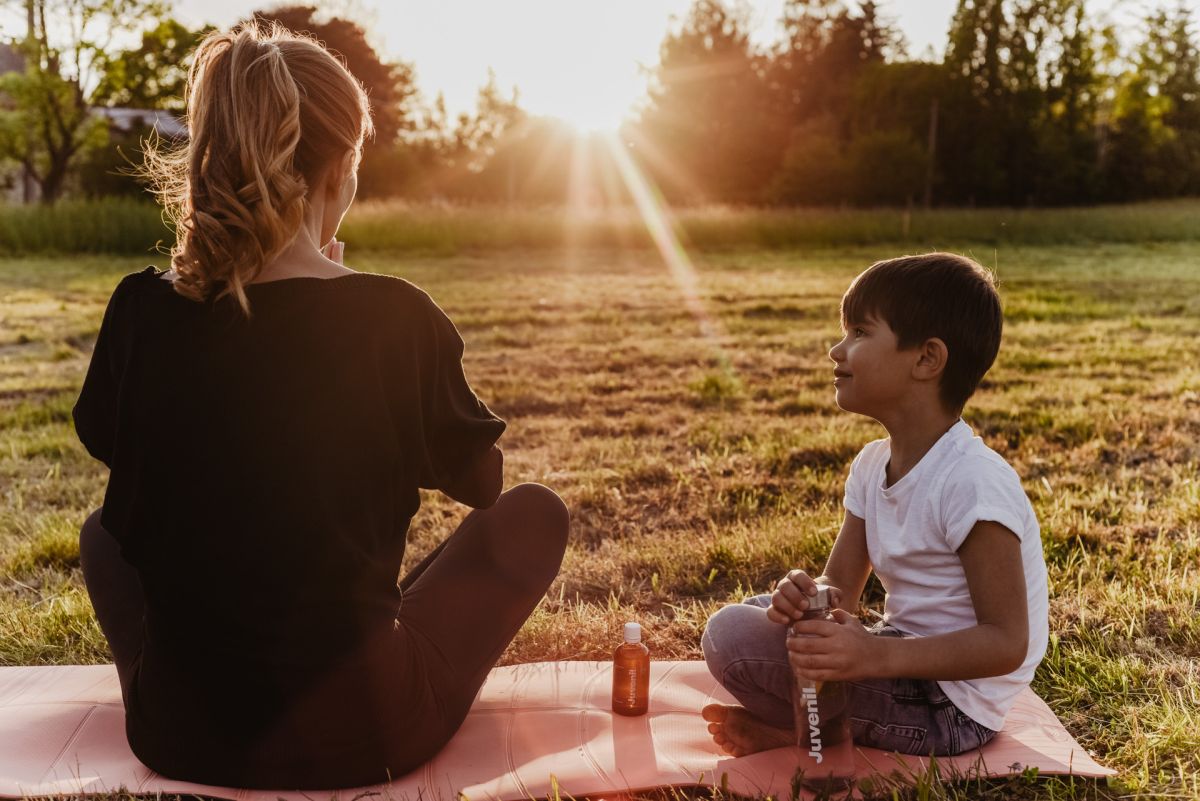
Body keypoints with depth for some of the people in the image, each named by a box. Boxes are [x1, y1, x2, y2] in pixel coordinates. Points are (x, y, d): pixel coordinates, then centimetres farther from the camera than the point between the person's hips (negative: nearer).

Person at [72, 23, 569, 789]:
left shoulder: (141, 311, -8)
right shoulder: (394, 318, -17)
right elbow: (481, 480, 1)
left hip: (176, 736, 4)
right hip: (354, 737, -3)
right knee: (535, 512, 15)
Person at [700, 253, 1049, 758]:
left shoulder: (972, 481, -24)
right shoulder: (872, 465, 3)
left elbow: (1006, 643, -22)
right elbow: (840, 587, 4)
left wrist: (878, 655, -34)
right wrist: (807, 596, -21)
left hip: (951, 705, -9)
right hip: (907, 656, 9)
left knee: (730, 635, -20)